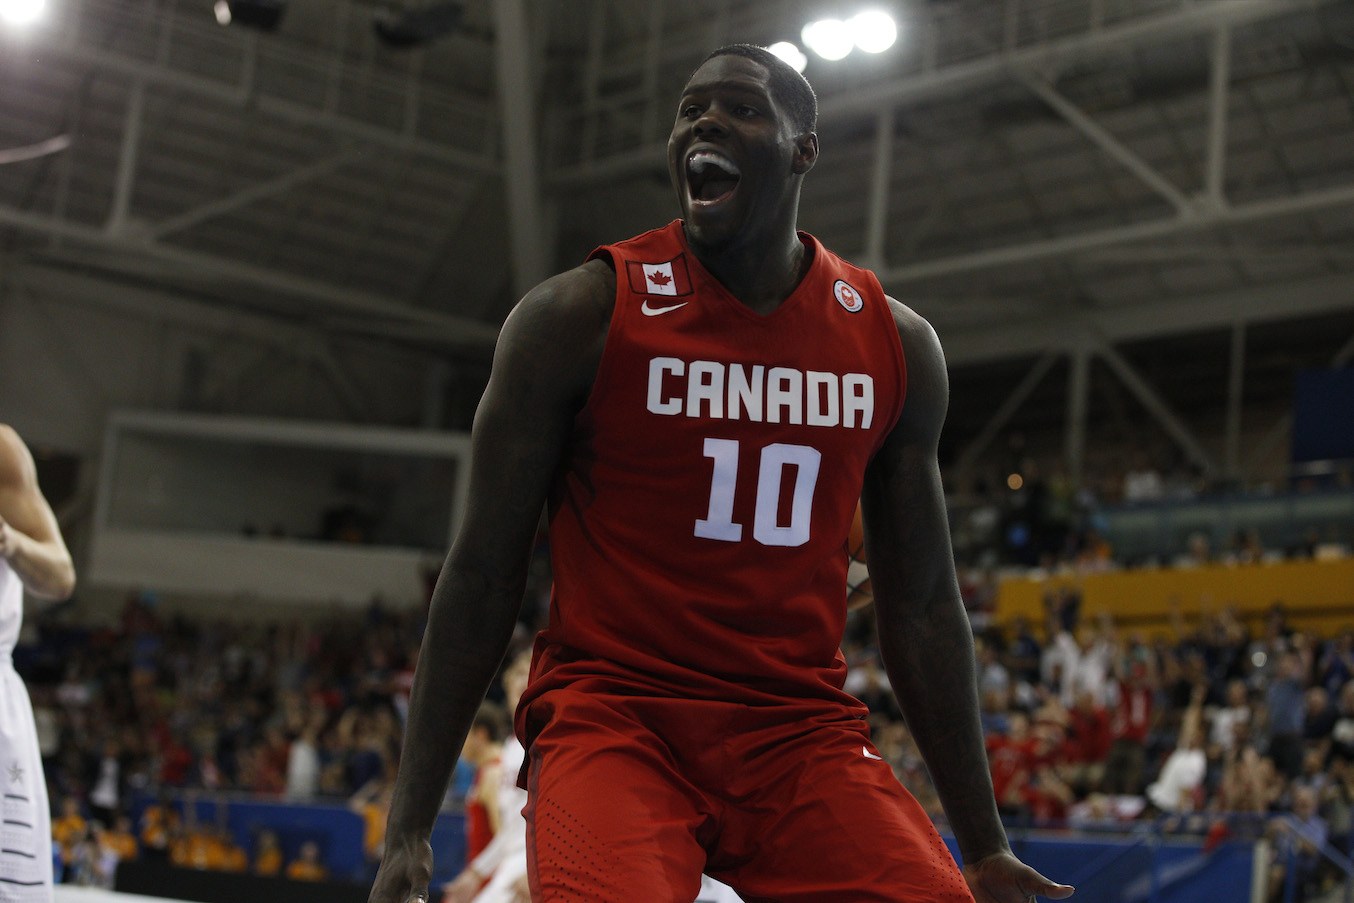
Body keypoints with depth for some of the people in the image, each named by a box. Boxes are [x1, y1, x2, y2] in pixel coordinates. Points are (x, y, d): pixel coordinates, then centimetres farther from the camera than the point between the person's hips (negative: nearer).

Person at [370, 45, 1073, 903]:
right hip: (612, 715, -3)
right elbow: (484, 575, -1)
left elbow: (921, 604, 13)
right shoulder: (580, 315, -4)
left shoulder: (896, 343, 7)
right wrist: (410, 828, -4)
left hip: (804, 731, 4)